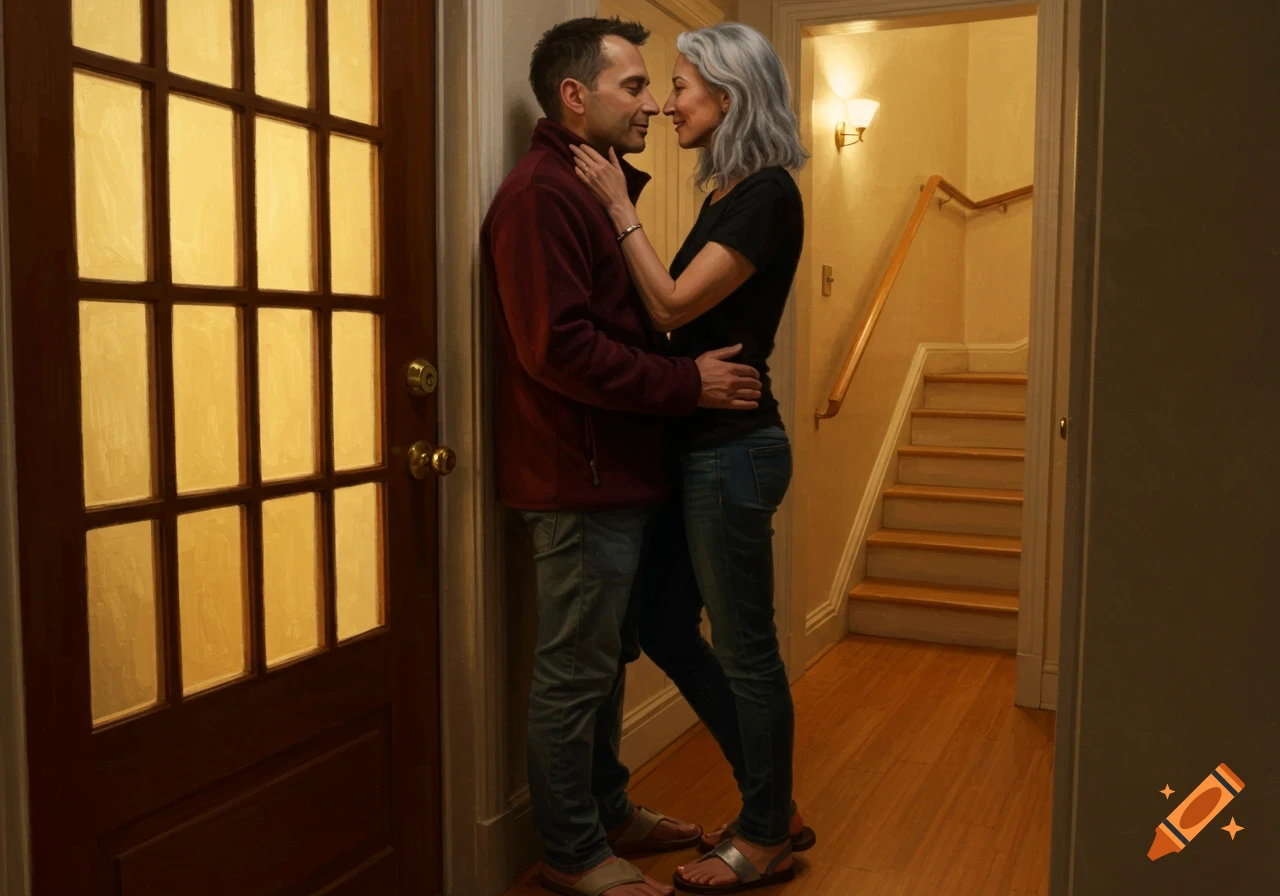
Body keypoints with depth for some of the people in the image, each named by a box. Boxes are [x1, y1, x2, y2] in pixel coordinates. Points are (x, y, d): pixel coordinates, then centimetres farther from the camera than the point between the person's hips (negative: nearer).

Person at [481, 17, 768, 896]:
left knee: (608, 659, 19)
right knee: (575, 673, 3)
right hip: (583, 479, -10)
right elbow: (559, 347, -23)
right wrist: (687, 382, -18)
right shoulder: (540, 193, -14)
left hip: (617, 474, 10)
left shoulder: (594, 189, 18)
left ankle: (608, 812, 36)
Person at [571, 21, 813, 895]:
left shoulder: (768, 194, -14)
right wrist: (622, 203, 6)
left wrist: (620, 206, -10)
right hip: (700, 442, 10)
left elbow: (674, 304, -18)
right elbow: (676, 309, 10)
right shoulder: (728, 193, 14)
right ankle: (773, 804, 32)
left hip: (734, 449, -10)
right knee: (667, 627, 16)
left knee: (744, 649, 4)